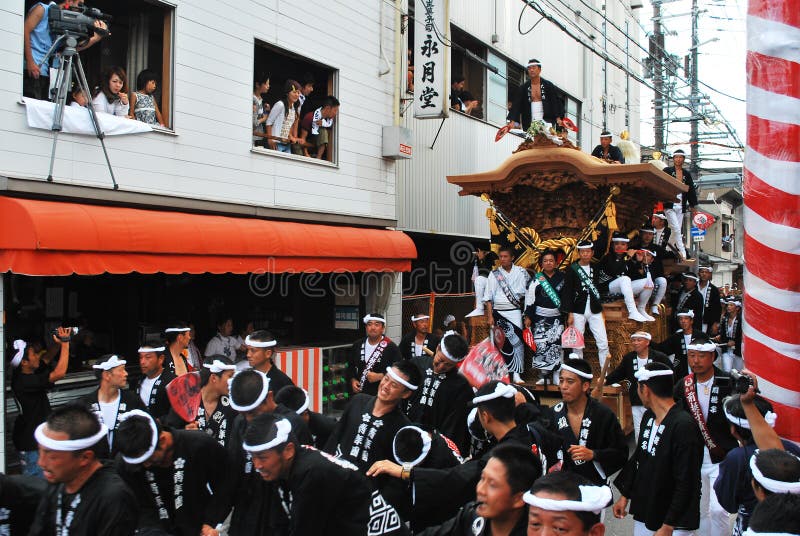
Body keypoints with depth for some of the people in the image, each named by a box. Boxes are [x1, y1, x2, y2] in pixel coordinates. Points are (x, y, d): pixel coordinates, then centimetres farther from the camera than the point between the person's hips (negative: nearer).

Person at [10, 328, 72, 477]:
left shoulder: (24, 375, 2)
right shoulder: (24, 382, -26)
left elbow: (45, 360, 16)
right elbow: (59, 373, -33)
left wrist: (57, 344, -2)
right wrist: (65, 343, -25)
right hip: (31, 444, -10)